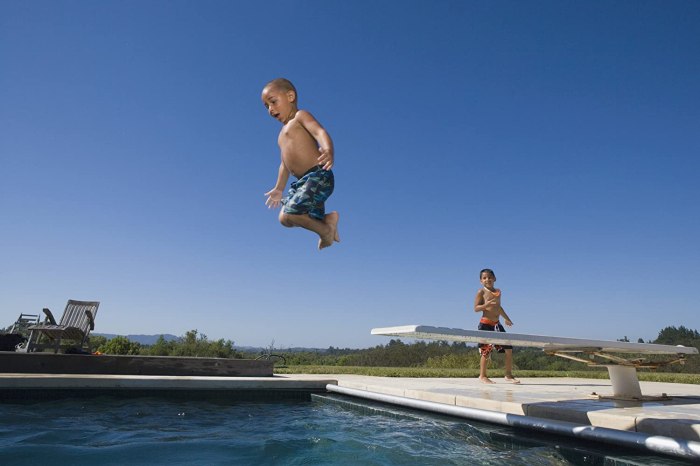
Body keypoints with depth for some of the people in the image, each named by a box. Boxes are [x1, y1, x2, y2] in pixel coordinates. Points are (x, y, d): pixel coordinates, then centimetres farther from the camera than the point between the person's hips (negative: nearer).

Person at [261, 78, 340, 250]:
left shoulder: (300, 116, 1)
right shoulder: (283, 133, 27)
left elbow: (320, 132, -20)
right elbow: (286, 163, 33)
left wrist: (328, 151, -41)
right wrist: (279, 189, 35)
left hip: (318, 176, -9)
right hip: (303, 182, 9)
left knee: (287, 216, -19)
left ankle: (325, 230, -2)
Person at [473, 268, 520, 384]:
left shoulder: (498, 292, 14)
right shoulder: (481, 292, -4)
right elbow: (476, 308, -9)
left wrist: (506, 318, 34)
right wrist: (487, 304, -24)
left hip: (497, 324, 7)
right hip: (485, 324, -6)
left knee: (509, 348, 3)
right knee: (486, 351, -2)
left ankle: (508, 375, 15)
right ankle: (482, 376, 12)